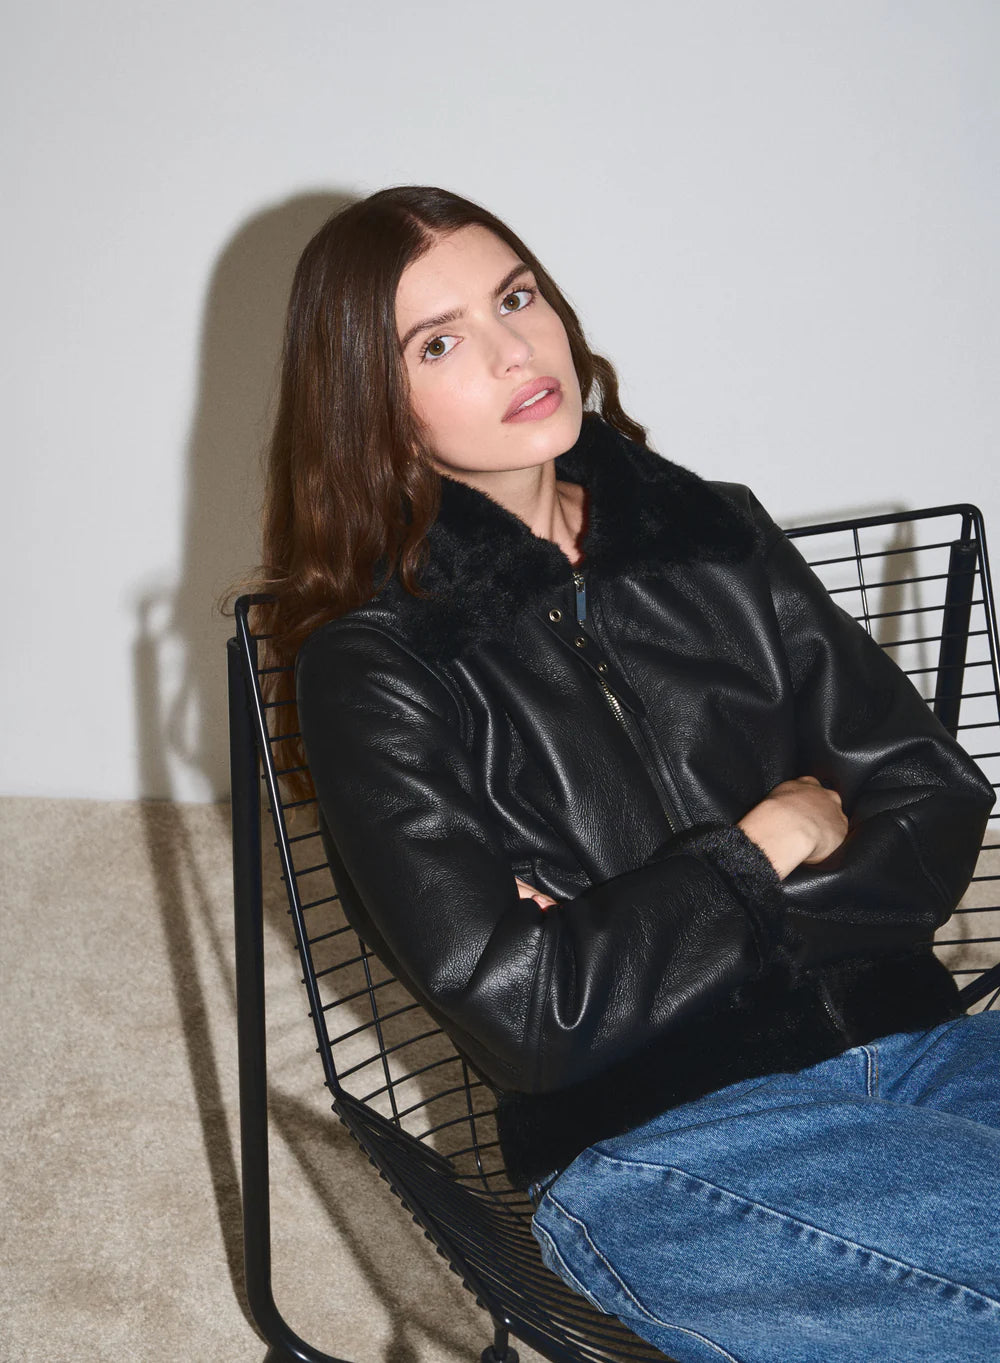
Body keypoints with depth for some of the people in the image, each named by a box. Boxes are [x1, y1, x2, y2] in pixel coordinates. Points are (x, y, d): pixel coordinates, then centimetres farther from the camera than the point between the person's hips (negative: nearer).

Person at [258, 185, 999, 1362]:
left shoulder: (713, 536, 12)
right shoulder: (372, 669, -3)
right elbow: (523, 1014, -12)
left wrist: (646, 926, -9)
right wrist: (766, 844, -3)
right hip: (654, 1142, -4)